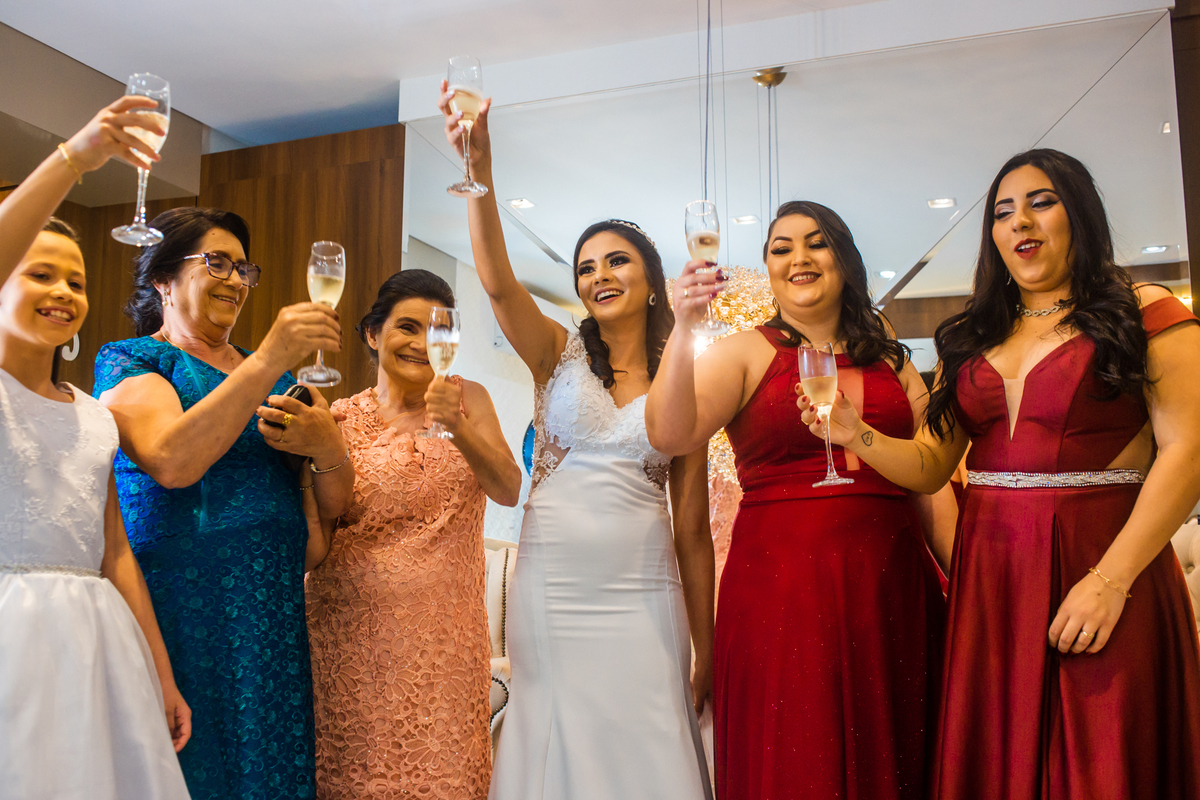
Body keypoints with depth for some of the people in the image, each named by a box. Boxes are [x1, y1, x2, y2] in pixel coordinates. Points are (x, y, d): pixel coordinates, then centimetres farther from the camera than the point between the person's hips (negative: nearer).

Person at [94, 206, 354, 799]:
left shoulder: (271, 373, 17)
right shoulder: (131, 360, 2)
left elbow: (332, 505, 13)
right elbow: (172, 462, -20)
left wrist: (329, 451, -10)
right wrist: (268, 361, -24)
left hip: (273, 612, 5)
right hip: (180, 610, -5)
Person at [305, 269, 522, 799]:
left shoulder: (469, 399, 5)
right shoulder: (342, 418, 3)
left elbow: (508, 490, -9)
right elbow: (315, 545, 1)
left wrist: (456, 424, -24)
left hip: (445, 636, 1)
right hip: (356, 633, 0)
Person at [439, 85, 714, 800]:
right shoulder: (559, 355, 5)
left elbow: (693, 530, 5)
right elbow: (498, 283, -16)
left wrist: (706, 654, 4)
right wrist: (480, 170, -29)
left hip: (640, 596, 0)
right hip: (551, 587, 0)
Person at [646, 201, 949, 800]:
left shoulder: (890, 361, 14)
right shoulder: (745, 354, 2)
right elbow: (669, 434, -14)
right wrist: (683, 328, -24)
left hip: (889, 585, 4)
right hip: (781, 586, -3)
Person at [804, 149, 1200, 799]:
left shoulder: (1145, 314, 2)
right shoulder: (971, 342, 15)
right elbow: (931, 466, 11)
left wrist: (1110, 579, -17)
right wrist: (857, 436, -9)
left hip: (1100, 566, -4)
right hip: (988, 574, 4)